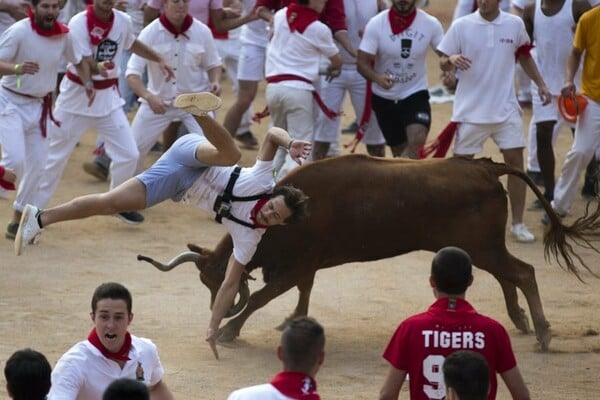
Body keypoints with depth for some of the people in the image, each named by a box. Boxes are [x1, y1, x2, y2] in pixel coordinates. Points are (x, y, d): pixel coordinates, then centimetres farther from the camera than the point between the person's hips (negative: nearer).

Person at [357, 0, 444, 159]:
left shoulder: (430, 24, -10)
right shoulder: (376, 24, -13)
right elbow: (362, 62, -13)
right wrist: (377, 78, -35)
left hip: (416, 94, -1)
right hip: (384, 98, 1)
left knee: (417, 139, -26)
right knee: (399, 150, 11)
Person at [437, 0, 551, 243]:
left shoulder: (515, 25, 0)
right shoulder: (461, 26, -6)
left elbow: (524, 56, 17)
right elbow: (443, 64, -3)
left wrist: (540, 84, 12)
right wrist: (451, 60, -25)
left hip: (506, 110, 2)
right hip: (470, 110, -1)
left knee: (515, 161, -2)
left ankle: (517, 224, 7)